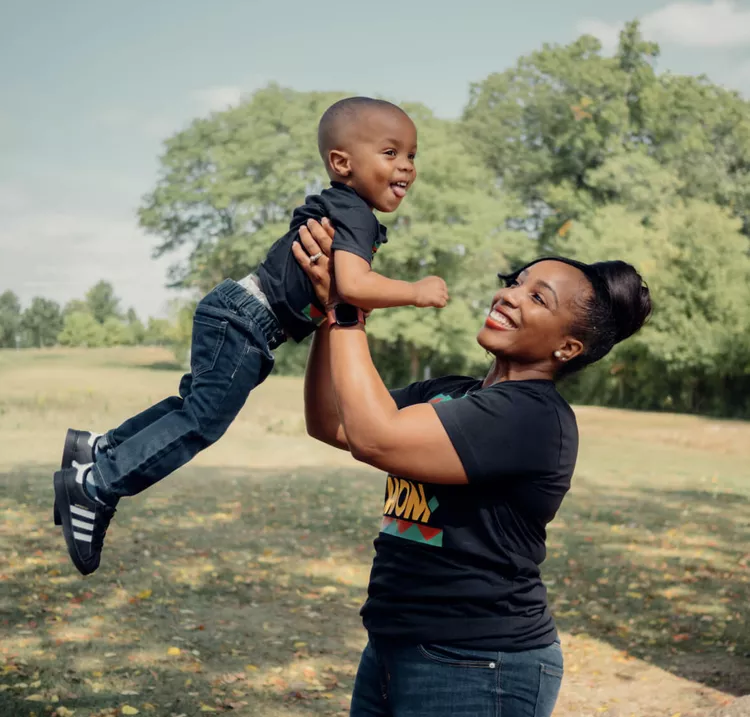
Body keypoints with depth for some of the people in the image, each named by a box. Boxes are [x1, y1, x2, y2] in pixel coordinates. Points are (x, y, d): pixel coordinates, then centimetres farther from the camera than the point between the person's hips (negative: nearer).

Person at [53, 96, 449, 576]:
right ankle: (96, 485, -4)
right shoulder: (355, 216, -16)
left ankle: (100, 448, 27)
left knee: (197, 401, 21)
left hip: (234, 318, 10)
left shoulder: (338, 209, 15)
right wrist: (415, 292, -19)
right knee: (202, 421, -9)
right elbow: (353, 284, -32)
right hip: (244, 323, -10)